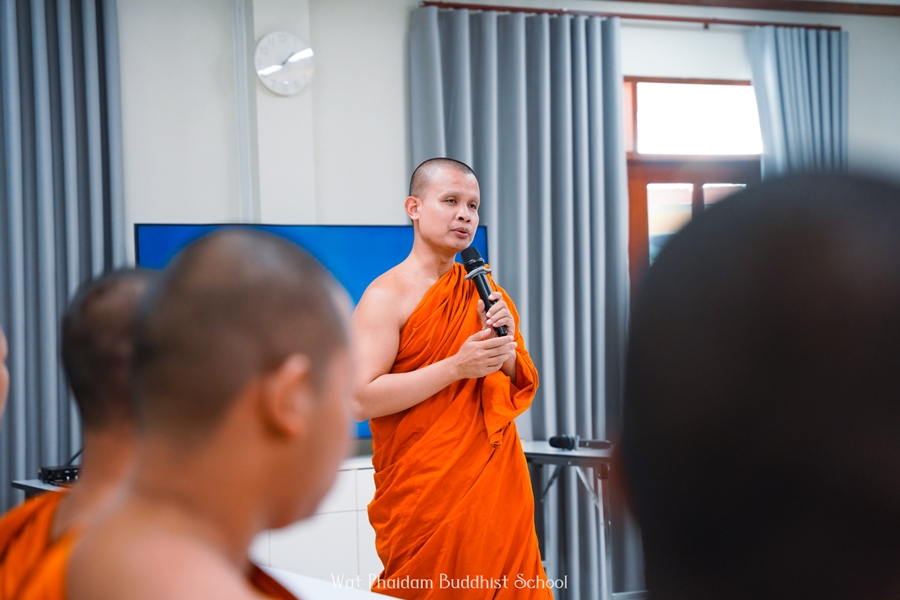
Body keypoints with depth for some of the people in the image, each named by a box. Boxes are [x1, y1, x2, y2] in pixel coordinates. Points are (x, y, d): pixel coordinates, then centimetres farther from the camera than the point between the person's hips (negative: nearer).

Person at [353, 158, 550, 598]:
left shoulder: (486, 293, 12)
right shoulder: (388, 295, -7)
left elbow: (523, 394, 15)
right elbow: (362, 400, -17)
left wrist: (507, 351, -6)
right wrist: (456, 367, -19)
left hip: (500, 491, 6)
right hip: (428, 497, -5)